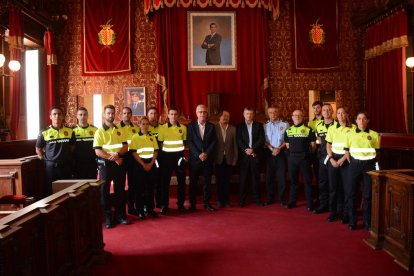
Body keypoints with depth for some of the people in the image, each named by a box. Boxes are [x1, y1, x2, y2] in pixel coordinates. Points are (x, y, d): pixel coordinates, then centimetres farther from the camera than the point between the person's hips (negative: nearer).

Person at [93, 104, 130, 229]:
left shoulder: (119, 130, 10)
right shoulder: (99, 132, -5)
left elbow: (125, 146, 4)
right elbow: (98, 151, -12)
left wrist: (118, 154, -16)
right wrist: (112, 158, -18)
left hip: (119, 163, 4)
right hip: (105, 164, -4)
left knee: (120, 190, 9)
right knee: (104, 190, 2)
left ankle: (120, 215, 20)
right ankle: (107, 217, 12)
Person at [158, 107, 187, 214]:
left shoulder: (183, 128, 3)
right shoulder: (162, 128, -2)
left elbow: (185, 142, 11)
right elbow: (160, 144, 3)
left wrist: (183, 155, 3)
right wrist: (160, 157, -2)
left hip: (179, 156, 2)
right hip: (167, 157, -2)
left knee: (181, 181, 7)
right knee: (165, 181, 2)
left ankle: (181, 204, 19)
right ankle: (165, 205, 11)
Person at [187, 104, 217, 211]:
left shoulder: (211, 126, 8)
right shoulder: (191, 126, 2)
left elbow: (213, 142, 2)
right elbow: (189, 142, -4)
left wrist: (206, 153, -11)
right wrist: (198, 155, -13)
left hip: (208, 158, 2)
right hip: (195, 158, -2)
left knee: (207, 182, 6)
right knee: (193, 182, 3)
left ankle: (207, 203, 17)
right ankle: (192, 204, 12)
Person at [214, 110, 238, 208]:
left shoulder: (233, 129, 3)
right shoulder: (214, 128, -3)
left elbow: (235, 144, 4)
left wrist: (235, 159, 2)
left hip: (229, 158, 1)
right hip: (218, 158, -1)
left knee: (227, 180, 7)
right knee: (219, 180, 7)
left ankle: (226, 200, 17)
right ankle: (220, 200, 18)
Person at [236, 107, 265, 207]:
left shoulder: (259, 125, 9)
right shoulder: (239, 126, 9)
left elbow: (262, 139, 0)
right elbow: (238, 140, 1)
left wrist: (252, 149, -11)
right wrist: (246, 149, -13)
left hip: (255, 154, 0)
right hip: (244, 155, 0)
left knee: (255, 177, 4)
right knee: (243, 177, 1)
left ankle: (256, 198, 12)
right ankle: (242, 199, 6)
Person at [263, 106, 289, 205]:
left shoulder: (285, 125, 2)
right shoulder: (265, 126, 8)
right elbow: (264, 140, 3)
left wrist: (279, 148, -13)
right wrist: (272, 148, -10)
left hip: (281, 153, -2)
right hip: (269, 153, 2)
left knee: (281, 177, -2)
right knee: (269, 176, 6)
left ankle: (281, 199, 9)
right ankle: (270, 198, 15)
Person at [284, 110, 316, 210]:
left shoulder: (308, 130, -1)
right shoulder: (288, 130, 10)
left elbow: (313, 144, 1)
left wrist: (307, 152, 2)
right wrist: (293, 151, 7)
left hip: (304, 158, -3)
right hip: (291, 158, 3)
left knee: (307, 181, 1)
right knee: (293, 180, 11)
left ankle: (310, 203, 7)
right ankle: (292, 201, 20)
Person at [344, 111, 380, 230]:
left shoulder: (374, 135, 2)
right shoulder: (350, 134, 4)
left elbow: (377, 152, 7)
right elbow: (347, 151, 8)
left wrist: (373, 164, 1)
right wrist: (351, 163, 2)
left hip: (369, 165, -1)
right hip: (355, 165, 1)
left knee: (368, 194, 4)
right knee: (351, 193, 2)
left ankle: (367, 221, 17)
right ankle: (352, 221, 13)